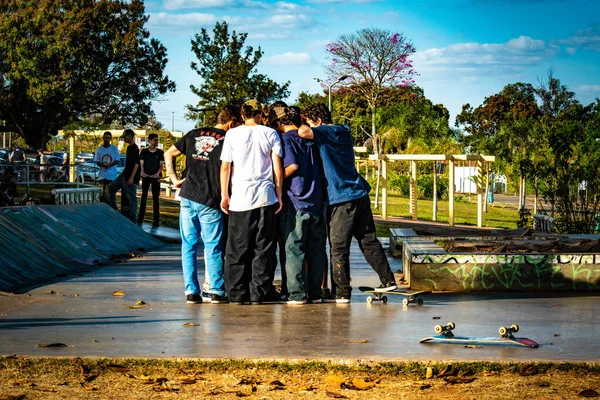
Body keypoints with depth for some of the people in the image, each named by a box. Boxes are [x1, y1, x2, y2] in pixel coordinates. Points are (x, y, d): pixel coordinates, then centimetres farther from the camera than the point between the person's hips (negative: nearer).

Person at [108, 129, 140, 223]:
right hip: (124, 175, 10)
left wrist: (131, 178, -25)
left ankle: (133, 220, -1)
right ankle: (113, 209, 19)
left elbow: (136, 164, -21)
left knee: (131, 198, -5)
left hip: (130, 177, -10)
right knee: (112, 187, 14)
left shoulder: (134, 148, -15)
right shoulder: (129, 147, 14)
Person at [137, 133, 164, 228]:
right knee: (144, 197, 1)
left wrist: (158, 173, -18)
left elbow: (161, 165, 2)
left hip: (155, 177, 0)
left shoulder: (160, 152, 6)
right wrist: (143, 172, -18)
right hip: (146, 177, 0)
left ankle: (156, 221, -1)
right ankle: (140, 219, 2)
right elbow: (141, 163, 2)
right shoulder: (144, 152, 5)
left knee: (156, 198, -1)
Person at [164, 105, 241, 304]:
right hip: (210, 201, -4)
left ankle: (191, 291, 7)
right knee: (213, 247, 5)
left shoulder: (195, 134, 10)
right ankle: (217, 291, 8)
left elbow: (169, 154, 15)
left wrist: (174, 179, 14)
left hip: (188, 196, 4)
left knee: (188, 245, 9)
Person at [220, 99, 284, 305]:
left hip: (240, 197, 0)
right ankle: (260, 292, 3)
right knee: (264, 247, 4)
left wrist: (224, 195, 7)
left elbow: (225, 167, 1)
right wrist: (279, 194, 7)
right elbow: (278, 167, 1)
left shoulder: (232, 134, 2)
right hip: (265, 197, 0)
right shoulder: (270, 134, 4)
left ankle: (237, 293, 5)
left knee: (238, 248, 5)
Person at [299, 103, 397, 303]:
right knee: (368, 240, 16)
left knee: (339, 248, -2)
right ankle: (388, 280, 19)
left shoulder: (329, 132, -11)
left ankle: (342, 292, -1)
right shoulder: (343, 132, 15)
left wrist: (302, 127, -5)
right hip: (360, 195, 8)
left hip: (341, 199, -8)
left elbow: (304, 133, -27)